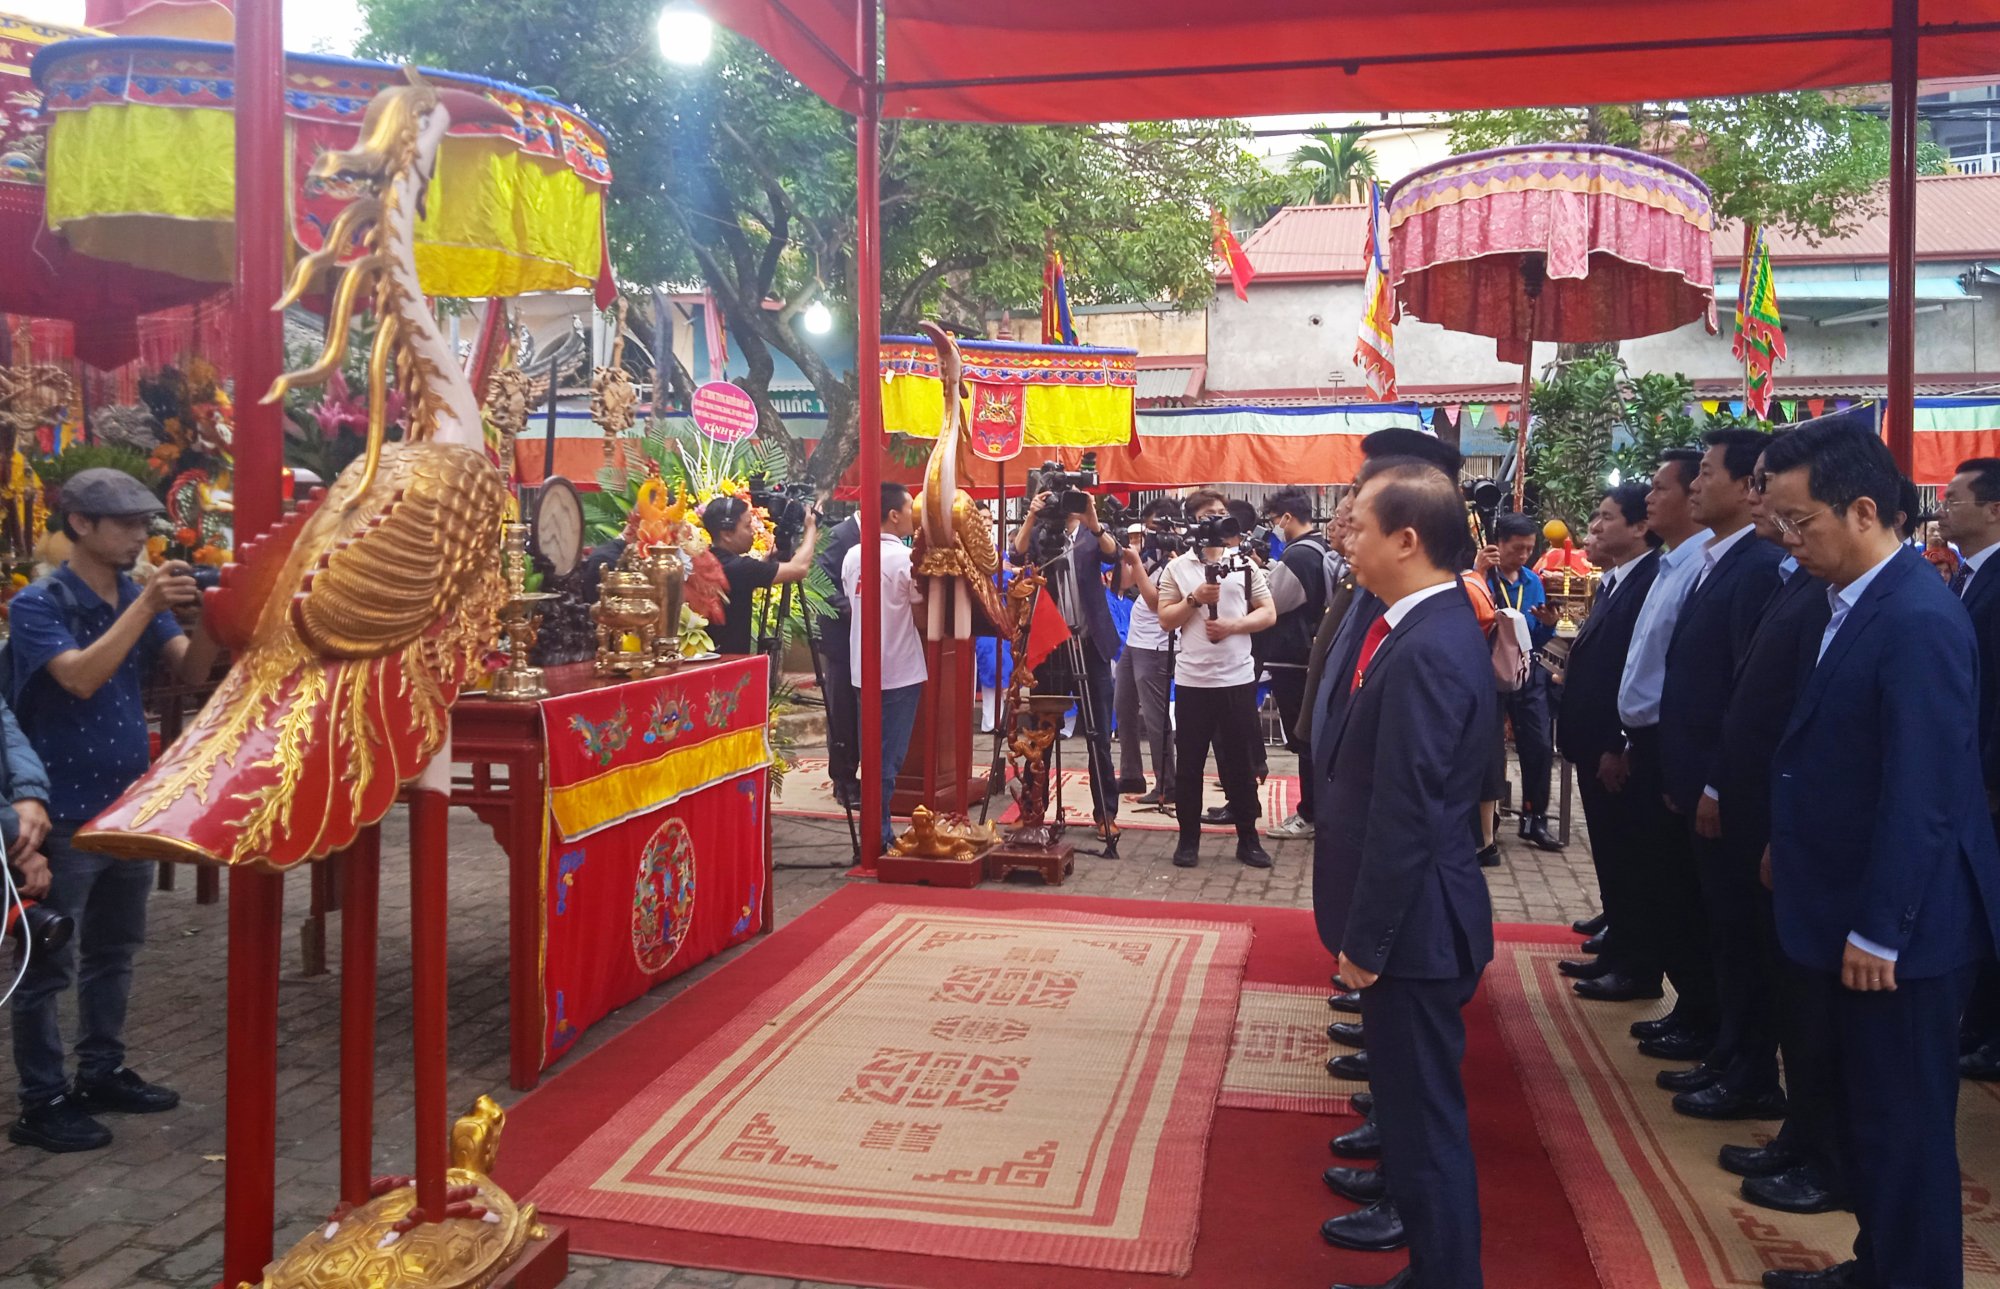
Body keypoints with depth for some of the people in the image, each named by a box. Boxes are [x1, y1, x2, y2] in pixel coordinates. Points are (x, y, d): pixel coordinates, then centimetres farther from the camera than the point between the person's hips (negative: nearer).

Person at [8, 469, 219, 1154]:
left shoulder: (143, 598, 7)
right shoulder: (38, 604, -12)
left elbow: (191, 671, -3)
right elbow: (81, 677, -26)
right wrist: (146, 605, -29)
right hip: (64, 813, -7)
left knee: (113, 951, 17)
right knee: (48, 963, 2)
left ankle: (103, 1072, 30)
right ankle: (42, 1103, 10)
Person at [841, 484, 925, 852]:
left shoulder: (852, 556, 4)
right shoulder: (905, 558, -15)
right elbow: (921, 600, -6)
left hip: (864, 670, 6)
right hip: (900, 671, -6)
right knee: (890, 756, 0)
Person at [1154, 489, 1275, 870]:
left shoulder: (1244, 564, 6)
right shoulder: (1177, 568, 4)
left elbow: (1268, 613, 3)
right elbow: (1165, 620, 1)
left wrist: (1232, 626, -12)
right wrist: (1195, 599, -13)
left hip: (1237, 678, 0)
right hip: (1192, 679, 0)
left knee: (1240, 762, 7)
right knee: (1188, 763, 5)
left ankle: (1248, 839, 17)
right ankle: (1188, 840, 15)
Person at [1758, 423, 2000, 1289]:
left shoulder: (1919, 621, -23)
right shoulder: (1853, 603, 6)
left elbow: (1921, 800, -23)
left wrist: (1878, 933, -19)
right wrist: (1788, 847, 14)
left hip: (1898, 931, -9)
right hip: (1853, 913, 9)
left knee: (1906, 1125, 6)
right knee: (1868, 1114, 21)